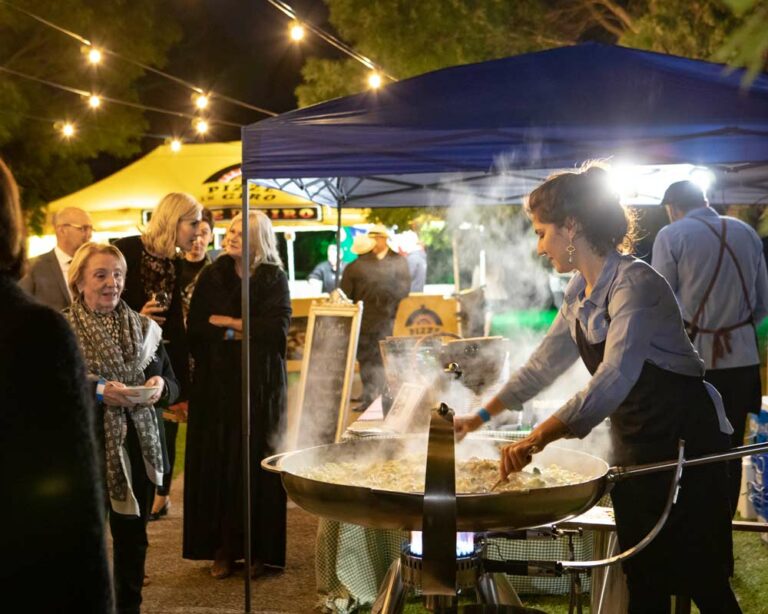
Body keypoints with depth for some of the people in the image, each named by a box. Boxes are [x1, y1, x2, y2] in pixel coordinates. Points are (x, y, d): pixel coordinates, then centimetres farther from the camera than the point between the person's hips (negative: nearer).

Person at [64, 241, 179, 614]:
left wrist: (160, 387, -11)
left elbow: (173, 384, 11)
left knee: (133, 536, 14)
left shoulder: (143, 328, 8)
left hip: (138, 448, 4)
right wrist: (97, 391, -24)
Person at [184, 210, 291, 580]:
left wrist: (229, 322, -7)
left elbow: (279, 328, -12)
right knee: (216, 463, -2)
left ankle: (259, 549, 5)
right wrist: (243, 332, -7)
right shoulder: (212, 276, 7)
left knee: (255, 462, -1)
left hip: (260, 385, -2)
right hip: (216, 383, 2)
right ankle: (222, 548, 5)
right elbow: (195, 328, 0)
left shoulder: (274, 279, 2)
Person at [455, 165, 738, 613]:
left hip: (683, 439, -8)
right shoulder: (581, 290, 5)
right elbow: (545, 362, 16)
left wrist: (536, 440, -40)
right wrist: (482, 416, 18)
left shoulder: (634, 283, -23)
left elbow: (613, 381, -35)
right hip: (635, 441, 8)